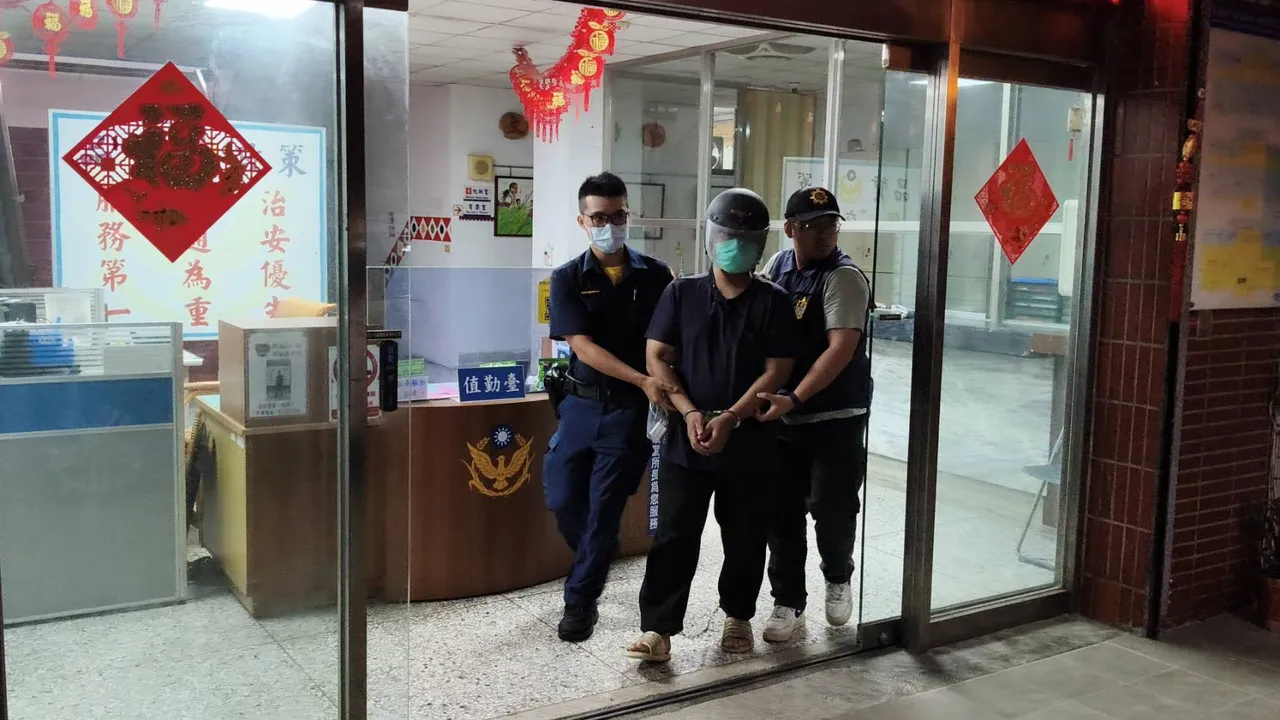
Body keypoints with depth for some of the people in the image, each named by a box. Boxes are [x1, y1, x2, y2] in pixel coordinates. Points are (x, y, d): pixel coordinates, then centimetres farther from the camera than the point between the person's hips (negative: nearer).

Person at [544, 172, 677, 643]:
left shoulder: (655, 275, -1)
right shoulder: (568, 278, -2)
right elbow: (581, 345, -12)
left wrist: (665, 392, -13)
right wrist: (643, 380, -22)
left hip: (631, 411, -1)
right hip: (581, 403, 2)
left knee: (604, 510, 1)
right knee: (562, 500, 7)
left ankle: (581, 600, 17)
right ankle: (596, 563, 37)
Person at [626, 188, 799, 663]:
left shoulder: (774, 302, 0)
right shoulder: (681, 293, 4)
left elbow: (776, 372, -6)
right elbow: (656, 358, 0)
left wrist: (730, 418, -16)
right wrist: (689, 412, -13)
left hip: (750, 443, 0)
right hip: (685, 439, 1)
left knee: (745, 539, 11)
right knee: (673, 536, 0)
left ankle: (738, 618, 30)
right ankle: (658, 628, 4)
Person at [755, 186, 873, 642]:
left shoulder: (844, 278, -13)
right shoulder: (777, 266, 5)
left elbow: (842, 348, -23)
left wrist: (795, 398, -31)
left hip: (836, 417, -5)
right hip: (782, 415, 5)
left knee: (832, 508, -1)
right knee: (782, 512, 7)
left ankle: (838, 578, 30)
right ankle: (788, 604, 21)